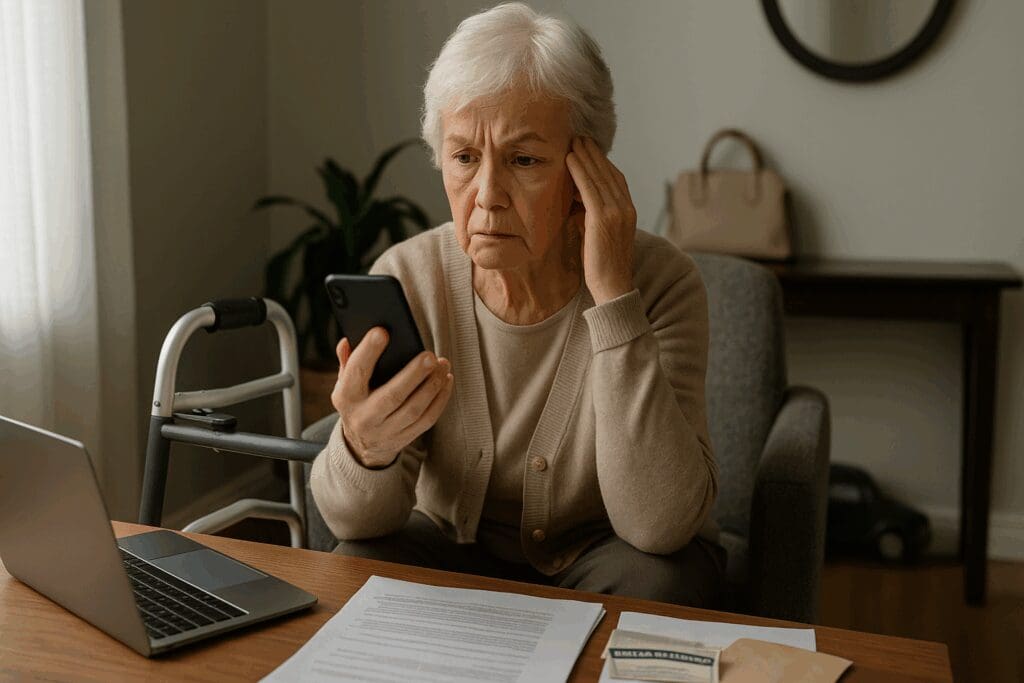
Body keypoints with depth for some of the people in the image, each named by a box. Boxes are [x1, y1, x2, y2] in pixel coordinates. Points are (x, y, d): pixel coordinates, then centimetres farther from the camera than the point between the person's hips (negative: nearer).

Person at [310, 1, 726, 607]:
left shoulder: (658, 281, -22)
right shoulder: (405, 278, -15)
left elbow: (661, 526, -31)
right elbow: (357, 522, -15)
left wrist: (612, 294, -35)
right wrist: (366, 448, -41)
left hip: (603, 557, 0)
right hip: (455, 548, 1)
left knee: (653, 582, -31)